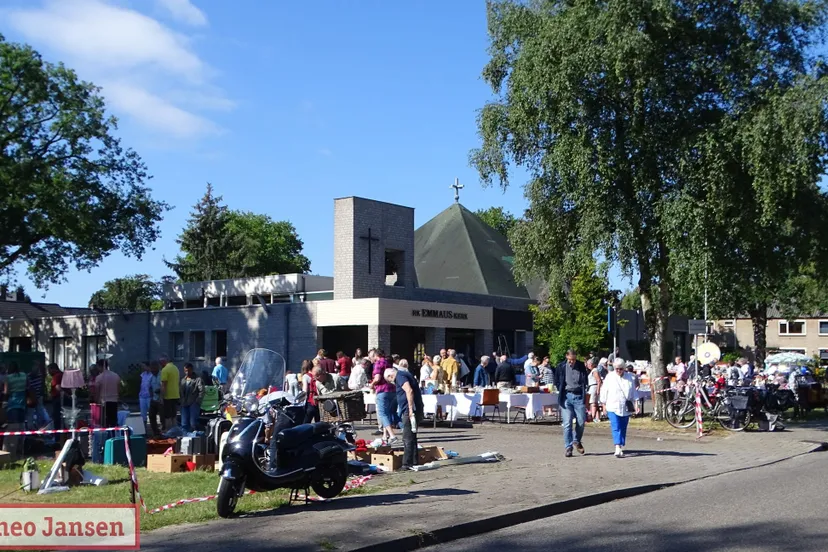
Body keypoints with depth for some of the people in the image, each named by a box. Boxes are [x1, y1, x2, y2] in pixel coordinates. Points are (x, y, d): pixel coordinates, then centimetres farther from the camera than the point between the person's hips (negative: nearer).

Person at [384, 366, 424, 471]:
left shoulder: (400, 377, -9)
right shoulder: (405, 374, 21)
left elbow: (409, 391, -24)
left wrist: (411, 409, -24)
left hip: (409, 411, -10)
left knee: (407, 438, -8)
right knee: (412, 437, 15)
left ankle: (407, 463, -8)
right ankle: (413, 462, 19)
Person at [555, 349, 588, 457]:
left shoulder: (581, 366, 3)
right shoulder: (561, 367, 0)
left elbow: (585, 381, 15)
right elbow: (557, 382, 13)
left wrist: (583, 392, 6)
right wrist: (561, 391, 5)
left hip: (579, 396, 1)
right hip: (566, 396, -1)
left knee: (581, 422, 2)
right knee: (567, 423, -5)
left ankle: (577, 441, 28)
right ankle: (568, 448, 0)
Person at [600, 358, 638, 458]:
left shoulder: (629, 377, 7)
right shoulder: (609, 377, 1)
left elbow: (634, 392, 15)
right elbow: (604, 391, 6)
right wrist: (604, 404, 6)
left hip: (625, 408, 3)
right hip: (613, 407, -3)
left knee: (623, 429, 7)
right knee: (616, 428, -14)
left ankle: (621, 448, 16)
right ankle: (618, 448, -23)